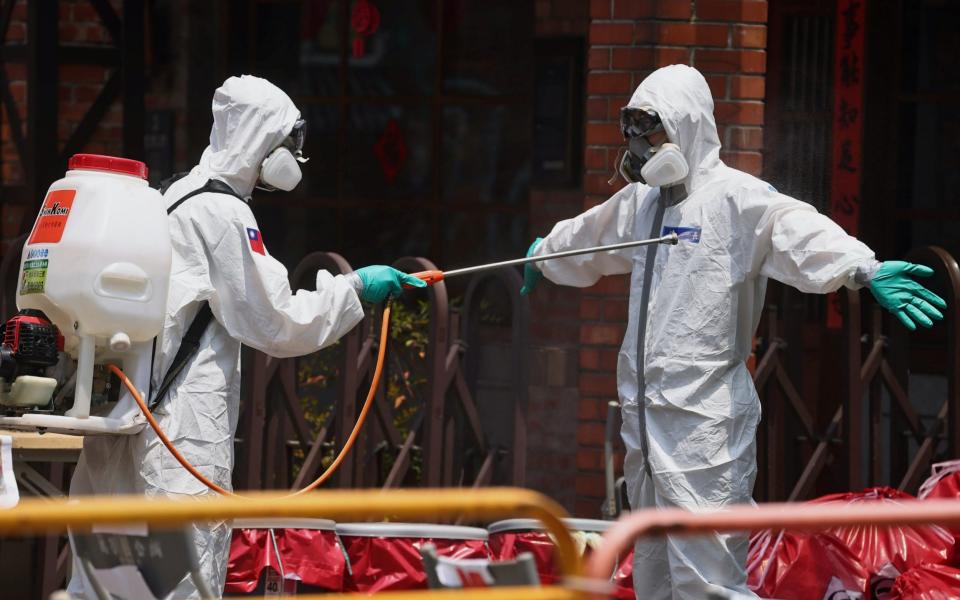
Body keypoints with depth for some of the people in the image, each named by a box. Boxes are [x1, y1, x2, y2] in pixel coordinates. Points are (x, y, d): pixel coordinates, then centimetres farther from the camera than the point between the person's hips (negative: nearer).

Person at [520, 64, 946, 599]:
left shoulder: (736, 198, -10)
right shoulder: (640, 202, 17)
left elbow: (801, 233, -28)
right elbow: (584, 238, 39)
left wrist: (864, 268, -47)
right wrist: (541, 258, 59)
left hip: (705, 420, -8)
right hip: (644, 415, 8)